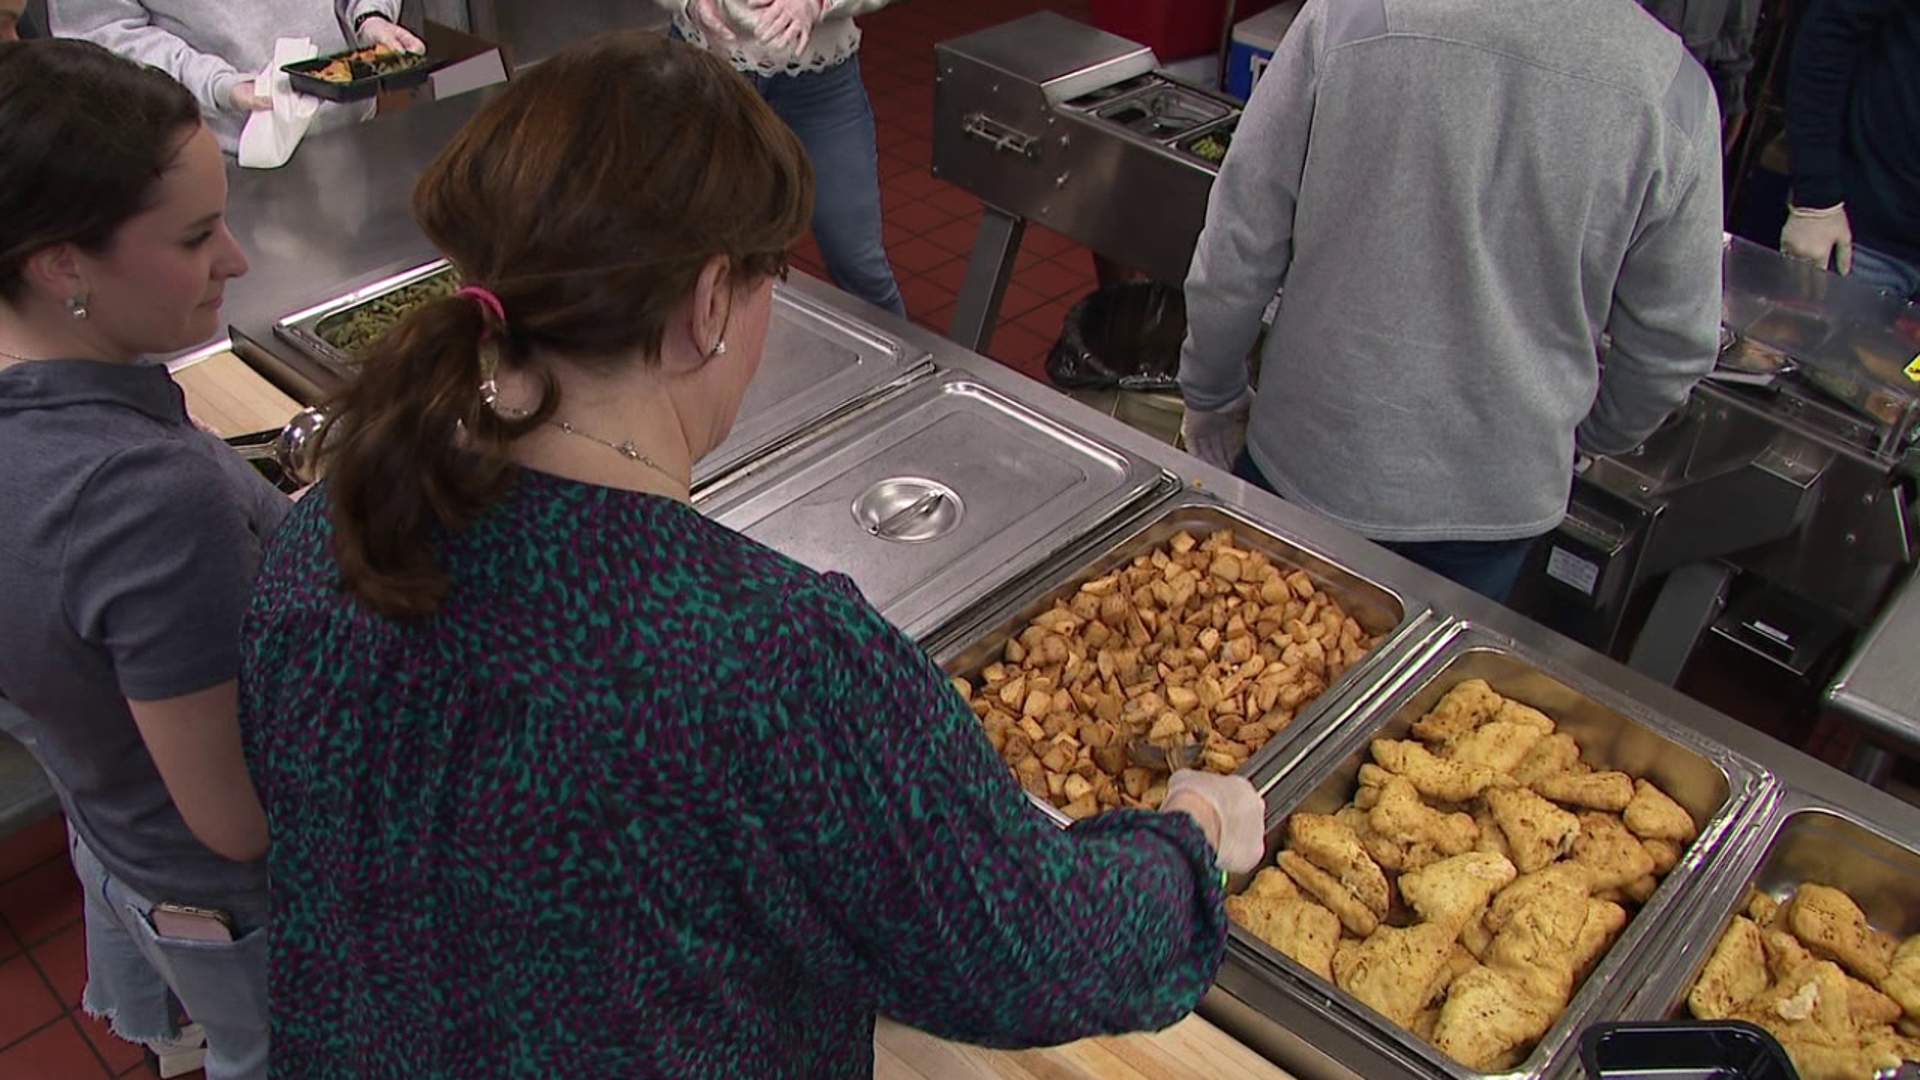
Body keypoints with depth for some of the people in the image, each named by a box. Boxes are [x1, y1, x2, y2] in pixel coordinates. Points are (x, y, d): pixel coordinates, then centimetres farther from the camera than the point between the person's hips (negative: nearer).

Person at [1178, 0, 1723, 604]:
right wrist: (1588, 437, 19)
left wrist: (1210, 393, 6)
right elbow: (1674, 347, -1)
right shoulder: (1674, 91, -12)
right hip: (1498, 500, 2)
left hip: (1310, 463, -1)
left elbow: (1237, 249, -11)